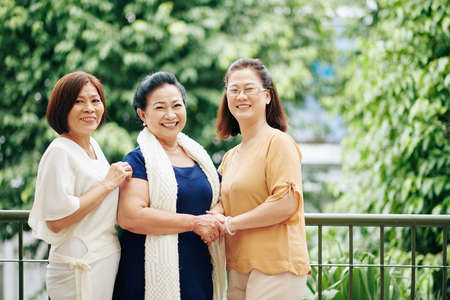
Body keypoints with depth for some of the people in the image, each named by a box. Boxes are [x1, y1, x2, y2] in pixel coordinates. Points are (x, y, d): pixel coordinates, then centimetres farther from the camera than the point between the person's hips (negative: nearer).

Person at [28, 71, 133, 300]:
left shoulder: (93, 145, 13)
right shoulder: (60, 152, -14)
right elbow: (56, 221, -23)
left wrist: (120, 179, 8)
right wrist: (108, 184, -17)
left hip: (107, 262, 9)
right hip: (79, 270, -8)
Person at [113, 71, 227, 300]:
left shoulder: (197, 155, 15)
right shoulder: (138, 160, -5)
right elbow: (128, 216, -18)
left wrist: (216, 219, 0)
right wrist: (194, 223, -16)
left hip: (200, 272, 6)